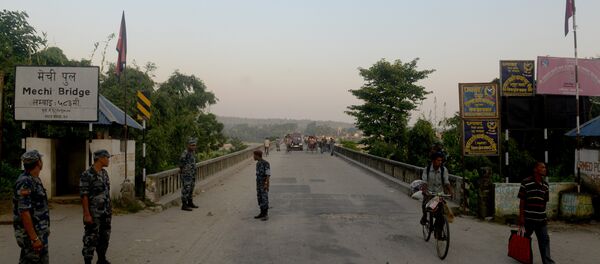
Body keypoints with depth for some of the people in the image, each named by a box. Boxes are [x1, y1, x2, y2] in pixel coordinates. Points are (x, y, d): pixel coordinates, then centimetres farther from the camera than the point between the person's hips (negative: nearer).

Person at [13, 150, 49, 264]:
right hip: (31, 234, -9)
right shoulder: (24, 183, -19)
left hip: (40, 232, 9)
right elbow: (24, 212, -24)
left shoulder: (35, 180, 10)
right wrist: (34, 238, -24)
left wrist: (45, 228, 21)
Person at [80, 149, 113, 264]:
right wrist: (86, 214, -19)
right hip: (94, 214, -8)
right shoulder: (87, 175, -14)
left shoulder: (104, 173, 10)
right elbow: (84, 195, -16)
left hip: (106, 213, 8)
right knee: (91, 238, 0)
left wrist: (110, 209, 15)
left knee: (105, 237, 14)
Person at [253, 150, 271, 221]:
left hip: (264, 184, -8)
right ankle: (262, 213, 18)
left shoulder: (266, 163, -17)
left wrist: (266, 185, -25)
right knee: (260, 199, 10)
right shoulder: (258, 163, 9)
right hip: (259, 184, 8)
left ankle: (266, 215, 0)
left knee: (265, 199, -6)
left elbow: (268, 174, -19)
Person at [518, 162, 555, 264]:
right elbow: (522, 201, -10)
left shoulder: (545, 185, 7)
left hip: (541, 218, 5)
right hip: (528, 217, -5)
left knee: (544, 240, 3)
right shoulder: (526, 182, -11)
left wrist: (544, 216, 16)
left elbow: (545, 201, 15)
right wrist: (521, 216, -11)